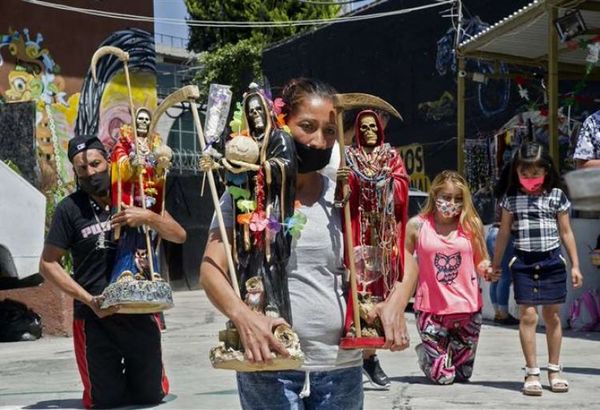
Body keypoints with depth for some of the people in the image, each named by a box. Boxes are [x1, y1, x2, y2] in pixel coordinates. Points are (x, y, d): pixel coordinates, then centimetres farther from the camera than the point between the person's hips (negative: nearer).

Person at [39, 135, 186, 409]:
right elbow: (48, 264, -3)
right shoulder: (70, 208, -4)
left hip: (141, 314, 2)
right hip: (95, 318, -2)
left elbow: (179, 236, 3)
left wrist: (148, 217, -17)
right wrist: (89, 299, -12)